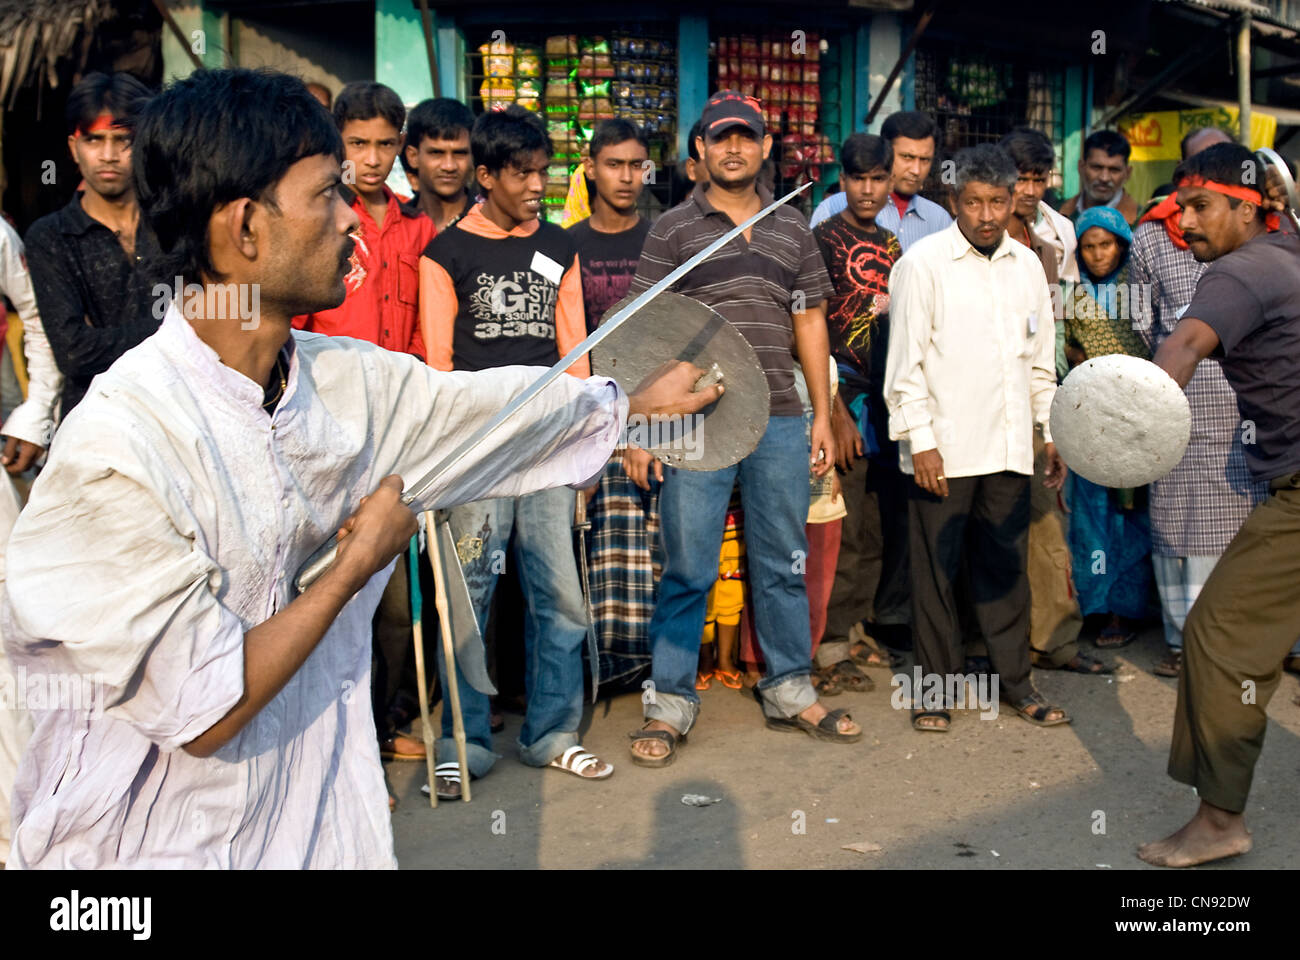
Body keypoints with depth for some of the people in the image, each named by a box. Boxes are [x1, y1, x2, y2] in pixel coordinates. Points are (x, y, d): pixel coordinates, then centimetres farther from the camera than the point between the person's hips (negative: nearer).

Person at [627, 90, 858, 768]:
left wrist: (822, 415, 10)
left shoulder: (793, 229, 13)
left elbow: (810, 323, 15)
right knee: (687, 570, 1)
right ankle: (669, 703, 13)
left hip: (781, 423, 4)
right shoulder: (673, 229, 2)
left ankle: (790, 691, 25)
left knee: (783, 565, 12)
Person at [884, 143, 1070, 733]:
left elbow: (1041, 358, 19)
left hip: (1008, 447, 4)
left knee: (1006, 566, 10)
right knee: (936, 567, 3)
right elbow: (905, 361, -6)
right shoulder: (923, 263, -4)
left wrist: (1053, 432, 16)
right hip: (943, 449, -4)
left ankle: (1014, 677, 22)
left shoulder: (1027, 264, 12)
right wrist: (920, 440, -11)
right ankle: (937, 683, 16)